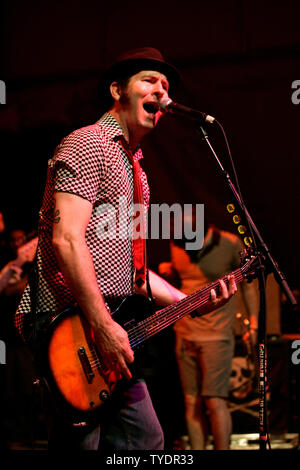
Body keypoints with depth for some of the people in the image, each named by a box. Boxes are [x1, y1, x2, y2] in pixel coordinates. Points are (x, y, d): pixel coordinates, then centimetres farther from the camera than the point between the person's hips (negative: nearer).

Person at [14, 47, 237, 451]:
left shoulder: (134, 168, 24)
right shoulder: (89, 144, -6)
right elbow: (66, 239, -19)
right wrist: (103, 327, -23)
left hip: (114, 342, 10)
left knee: (146, 440, 12)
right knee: (80, 441, -9)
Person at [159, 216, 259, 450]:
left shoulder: (230, 244, -9)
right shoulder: (177, 245, 3)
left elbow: (247, 283, 2)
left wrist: (253, 324, -2)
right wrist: (166, 271, 0)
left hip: (217, 334, -5)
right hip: (185, 333, 5)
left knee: (214, 401, -11)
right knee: (192, 402, 4)